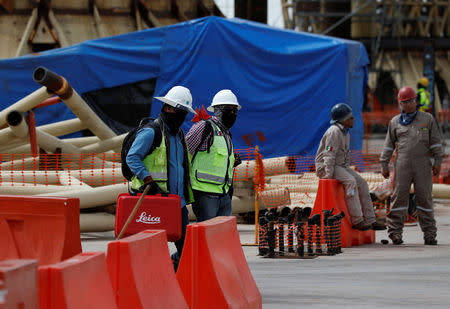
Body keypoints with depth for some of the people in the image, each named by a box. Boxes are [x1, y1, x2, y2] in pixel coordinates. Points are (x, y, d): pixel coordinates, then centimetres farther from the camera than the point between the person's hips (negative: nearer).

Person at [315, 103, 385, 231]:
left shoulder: (346, 133, 15)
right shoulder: (334, 131, -17)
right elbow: (329, 155, -21)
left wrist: (348, 170, 13)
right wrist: (329, 175, -25)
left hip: (341, 166, 10)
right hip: (326, 167, -10)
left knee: (362, 183, -4)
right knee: (351, 182, -30)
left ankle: (370, 220, -5)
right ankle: (357, 220, -31)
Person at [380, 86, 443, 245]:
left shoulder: (427, 119, 9)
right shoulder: (395, 122, 12)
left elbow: (435, 141, 8)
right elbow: (388, 144, 14)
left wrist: (438, 161, 1)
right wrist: (384, 165, 9)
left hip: (423, 166, 0)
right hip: (402, 165, 1)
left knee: (424, 198, 0)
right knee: (399, 197, -4)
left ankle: (429, 234, 5)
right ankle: (395, 232, -1)